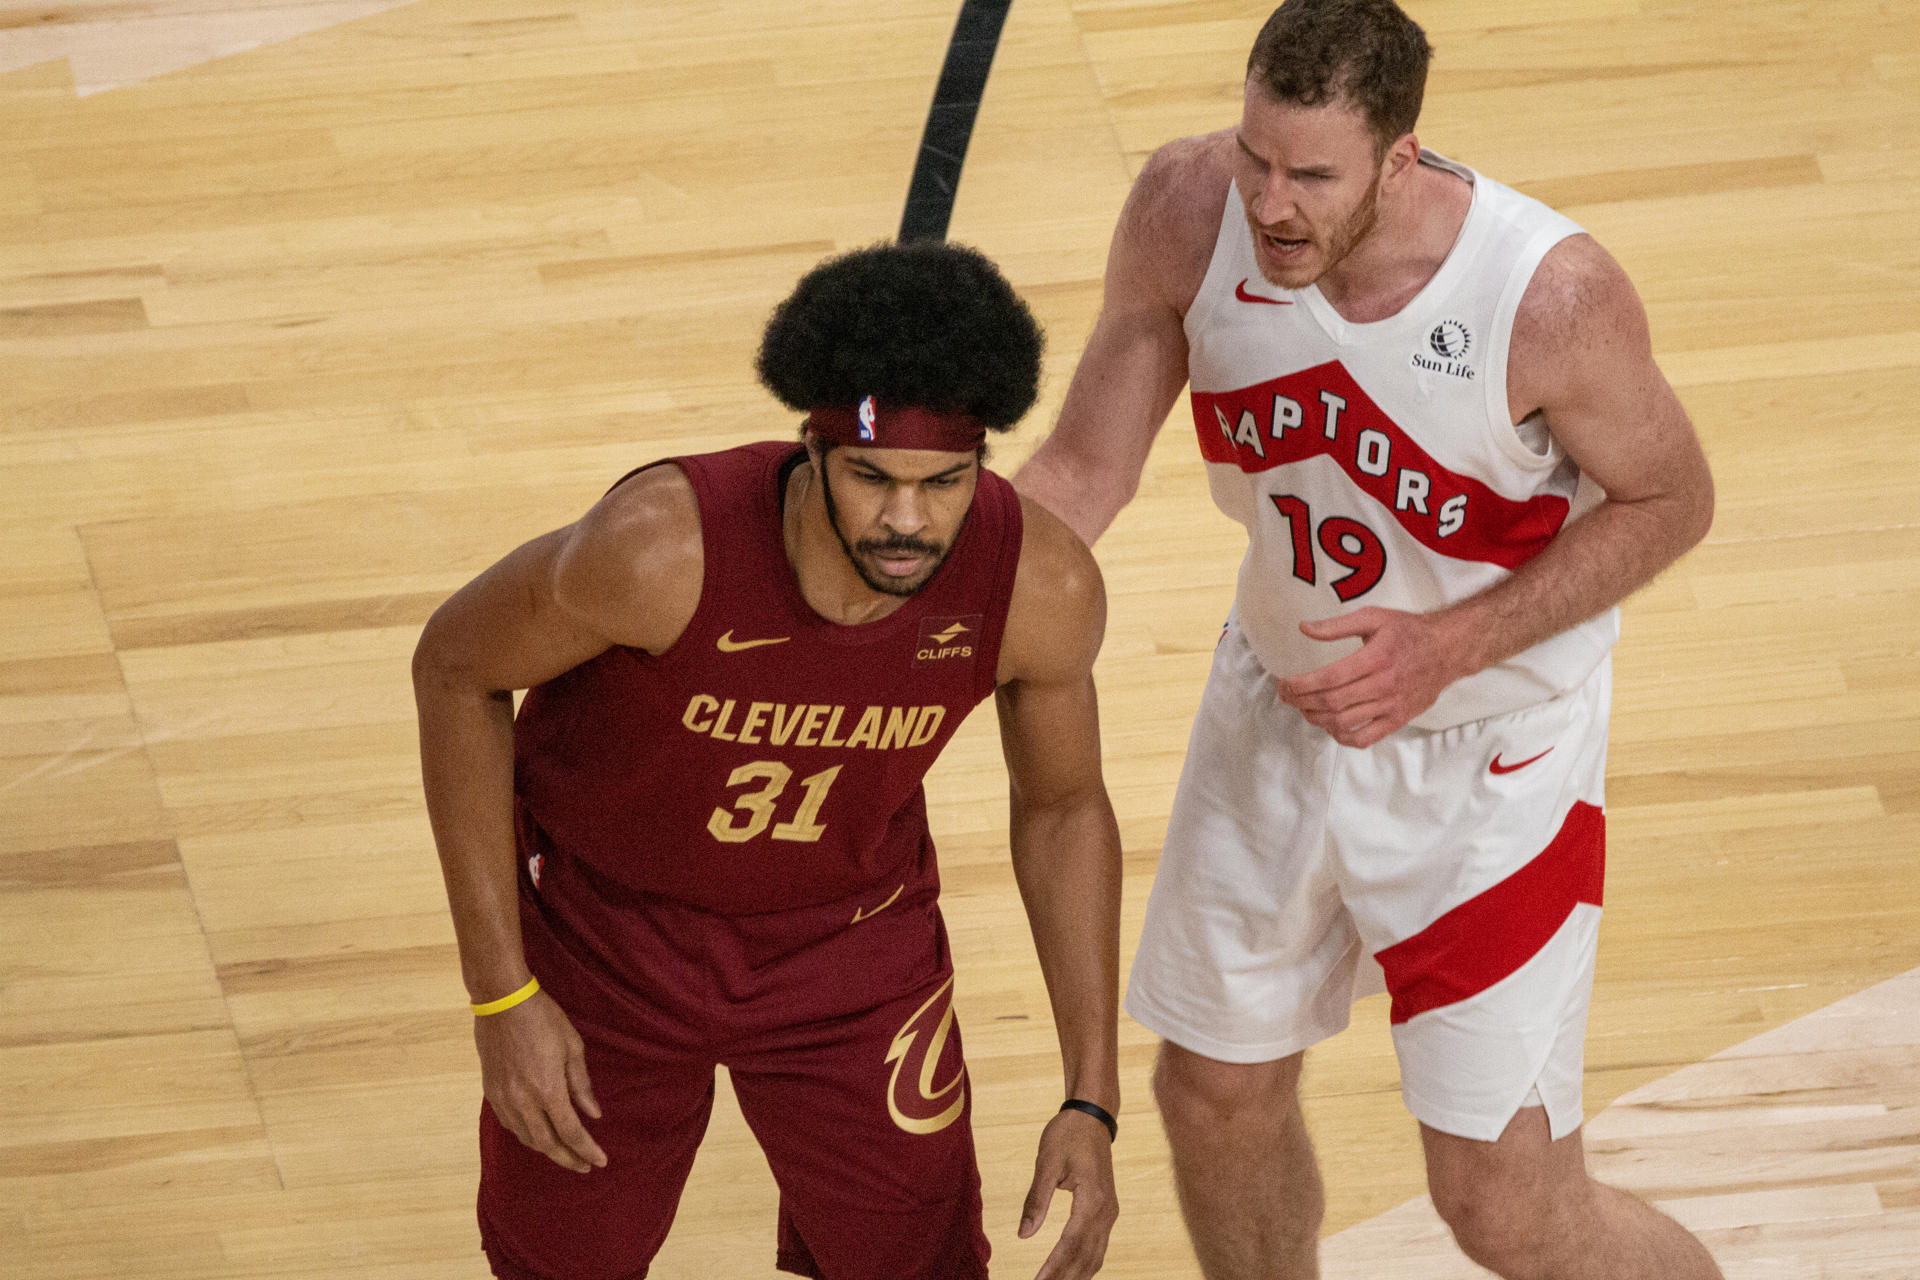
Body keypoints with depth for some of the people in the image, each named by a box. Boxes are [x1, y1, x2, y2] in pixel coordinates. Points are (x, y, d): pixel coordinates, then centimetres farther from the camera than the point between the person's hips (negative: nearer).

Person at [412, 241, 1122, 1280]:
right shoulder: (664, 547, -37)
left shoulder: (1043, 589, -27)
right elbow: (455, 669, -18)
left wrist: (1091, 1100, -8)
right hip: (602, 926, -2)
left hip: (851, 935, 2)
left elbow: (1063, 806, -5)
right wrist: (501, 995, -17)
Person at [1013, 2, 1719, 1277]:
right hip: (1281, 706, 5)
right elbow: (1084, 469, -8)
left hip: (1492, 755, -4)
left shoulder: (1551, 294, -32)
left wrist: (1451, 645, -26)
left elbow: (1668, 502, -14)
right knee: (1216, 1093, 18)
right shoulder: (1189, 212, -21)